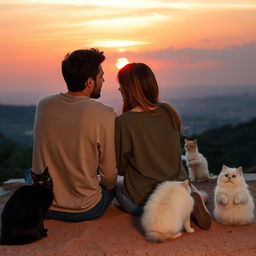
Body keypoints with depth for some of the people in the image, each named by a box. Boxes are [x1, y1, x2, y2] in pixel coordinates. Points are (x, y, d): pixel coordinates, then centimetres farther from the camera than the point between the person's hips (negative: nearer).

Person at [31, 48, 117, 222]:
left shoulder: (44, 106, -6)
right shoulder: (105, 116, -20)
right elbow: (109, 175, -10)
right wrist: (108, 187, 13)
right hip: (84, 211, -3)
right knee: (114, 185, 26)